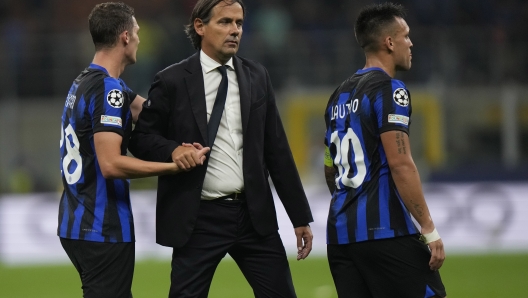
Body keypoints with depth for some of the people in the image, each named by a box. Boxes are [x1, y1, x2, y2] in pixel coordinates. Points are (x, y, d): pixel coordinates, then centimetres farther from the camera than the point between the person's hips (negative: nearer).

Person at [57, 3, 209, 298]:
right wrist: (176, 166, -24)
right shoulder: (109, 89, -18)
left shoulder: (85, 82, 13)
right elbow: (111, 164, -25)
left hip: (78, 225, 10)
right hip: (103, 230, -10)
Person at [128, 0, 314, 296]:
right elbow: (141, 138, 3)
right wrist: (173, 151, -19)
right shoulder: (173, 81, -3)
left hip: (254, 215, 3)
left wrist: (300, 216, 8)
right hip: (198, 219, -3)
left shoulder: (257, 77, 8)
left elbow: (277, 150, 10)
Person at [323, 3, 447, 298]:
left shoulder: (340, 96, 18)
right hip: (385, 230, -8)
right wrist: (430, 231, -16)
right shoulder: (389, 90, -8)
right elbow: (400, 164, -16)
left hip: (340, 235, 8)